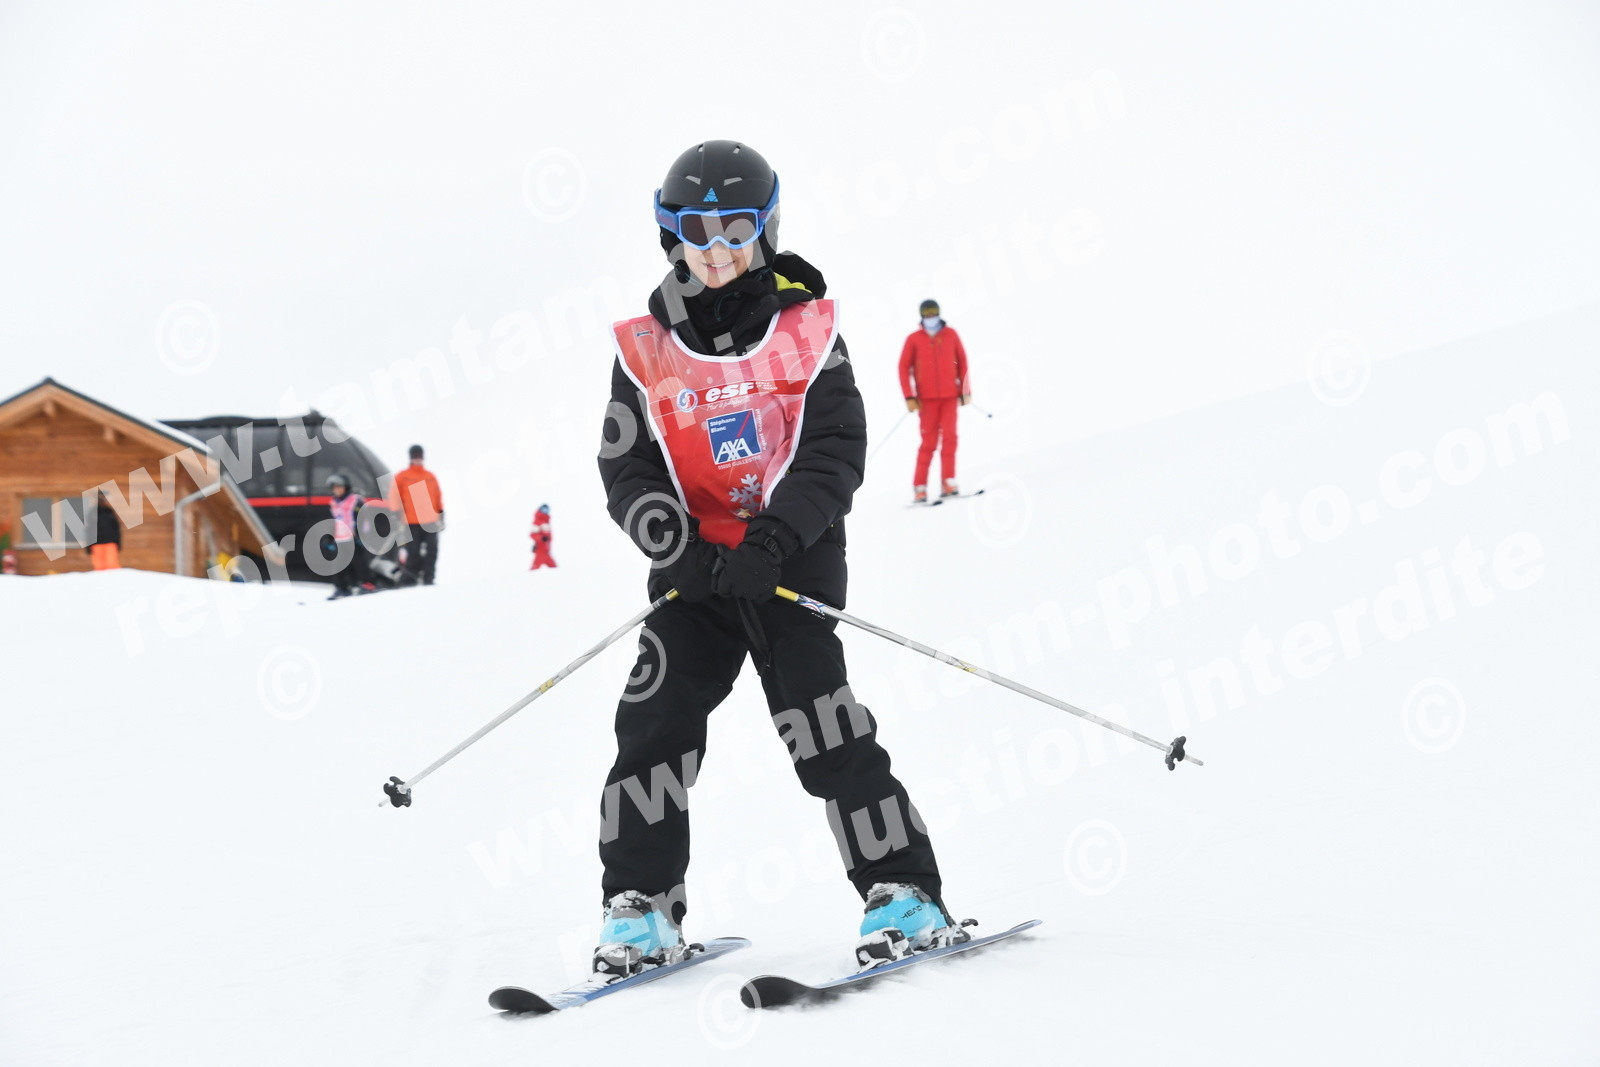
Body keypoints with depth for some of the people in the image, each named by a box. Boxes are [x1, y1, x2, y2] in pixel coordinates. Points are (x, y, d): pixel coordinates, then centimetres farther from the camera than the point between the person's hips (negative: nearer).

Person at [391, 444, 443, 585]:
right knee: (413, 552, -3)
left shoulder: (430, 476, 14)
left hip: (430, 521, 3)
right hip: (412, 522, -3)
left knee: (431, 552, -1)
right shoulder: (402, 477, 4)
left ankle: (428, 578, 6)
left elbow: (438, 497, 17)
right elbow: (396, 497, 2)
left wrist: (441, 515, 15)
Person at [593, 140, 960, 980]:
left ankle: (903, 895, -3)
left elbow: (836, 452, -6)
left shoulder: (808, 333, 1)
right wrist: (679, 546, -16)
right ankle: (638, 908, 4)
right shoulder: (646, 351, 5)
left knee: (821, 725, -11)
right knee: (654, 723, -7)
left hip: (793, 558, -2)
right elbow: (625, 467, 2)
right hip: (694, 570, 2)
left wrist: (772, 543, -19)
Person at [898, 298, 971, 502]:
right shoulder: (914, 339, -1)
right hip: (927, 398, -2)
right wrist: (909, 397, -8)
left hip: (950, 396, 2)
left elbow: (962, 362, 10)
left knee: (949, 436, -8)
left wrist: (965, 390, 8)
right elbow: (904, 367, -1)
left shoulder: (951, 335, 4)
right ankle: (919, 487, 0)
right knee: (929, 441, -4)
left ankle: (948, 483, -4)